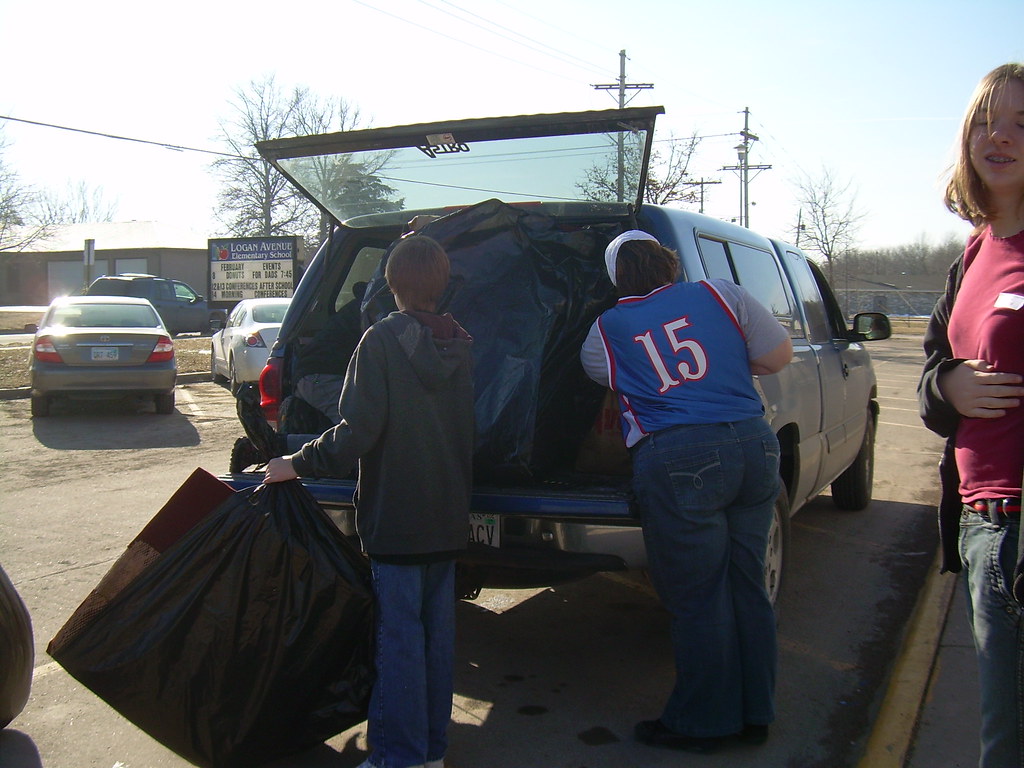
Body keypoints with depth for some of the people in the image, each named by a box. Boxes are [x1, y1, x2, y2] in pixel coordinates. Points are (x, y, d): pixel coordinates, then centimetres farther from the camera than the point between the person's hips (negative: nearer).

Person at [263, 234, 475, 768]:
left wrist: (299, 464, -7)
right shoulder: (460, 343, 5)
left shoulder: (382, 340, -13)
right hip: (449, 515, 6)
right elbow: (465, 429, 10)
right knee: (437, 629, 13)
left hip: (395, 517, -6)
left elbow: (358, 432, -19)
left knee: (400, 634, 1)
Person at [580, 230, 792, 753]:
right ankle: (754, 715, 28)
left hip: (678, 463, -4)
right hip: (754, 446, 4)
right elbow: (779, 356, 11)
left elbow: (594, 369, 23)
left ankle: (701, 724, 19)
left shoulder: (607, 330, 6)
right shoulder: (720, 295, 8)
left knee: (698, 601, 5)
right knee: (748, 588, 14)